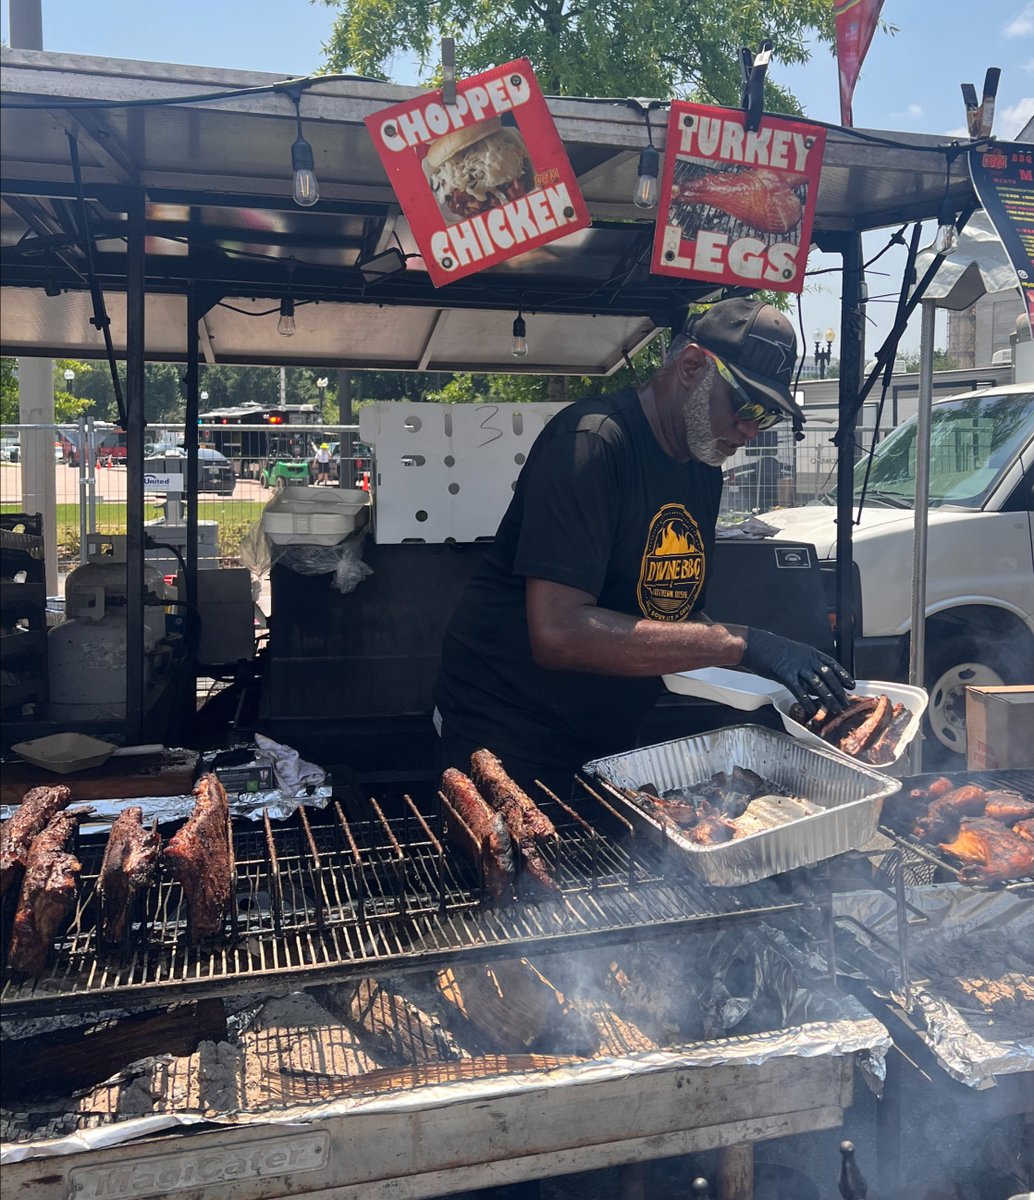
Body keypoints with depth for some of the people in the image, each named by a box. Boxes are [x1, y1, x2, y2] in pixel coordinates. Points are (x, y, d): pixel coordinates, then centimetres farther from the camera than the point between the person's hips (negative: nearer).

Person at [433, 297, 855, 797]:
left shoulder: (705, 470, 5)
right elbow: (558, 635, -32)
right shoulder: (594, 441, -22)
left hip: (606, 742, 8)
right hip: (509, 741, -8)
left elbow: (675, 612, 11)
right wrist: (742, 643, -31)